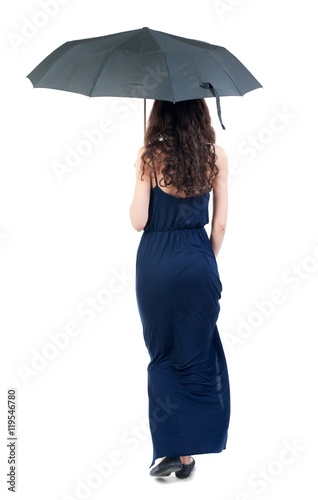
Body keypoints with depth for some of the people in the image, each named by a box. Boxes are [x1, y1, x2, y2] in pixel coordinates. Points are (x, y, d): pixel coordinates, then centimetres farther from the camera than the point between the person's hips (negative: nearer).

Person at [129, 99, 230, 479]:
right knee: (196, 355, 10)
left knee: (162, 355, 12)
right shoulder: (215, 156, -1)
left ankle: (169, 447, 9)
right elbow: (220, 223, 0)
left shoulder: (149, 156, -6)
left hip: (155, 263, -1)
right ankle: (188, 452, 14)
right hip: (197, 261, 1)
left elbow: (139, 221, -7)